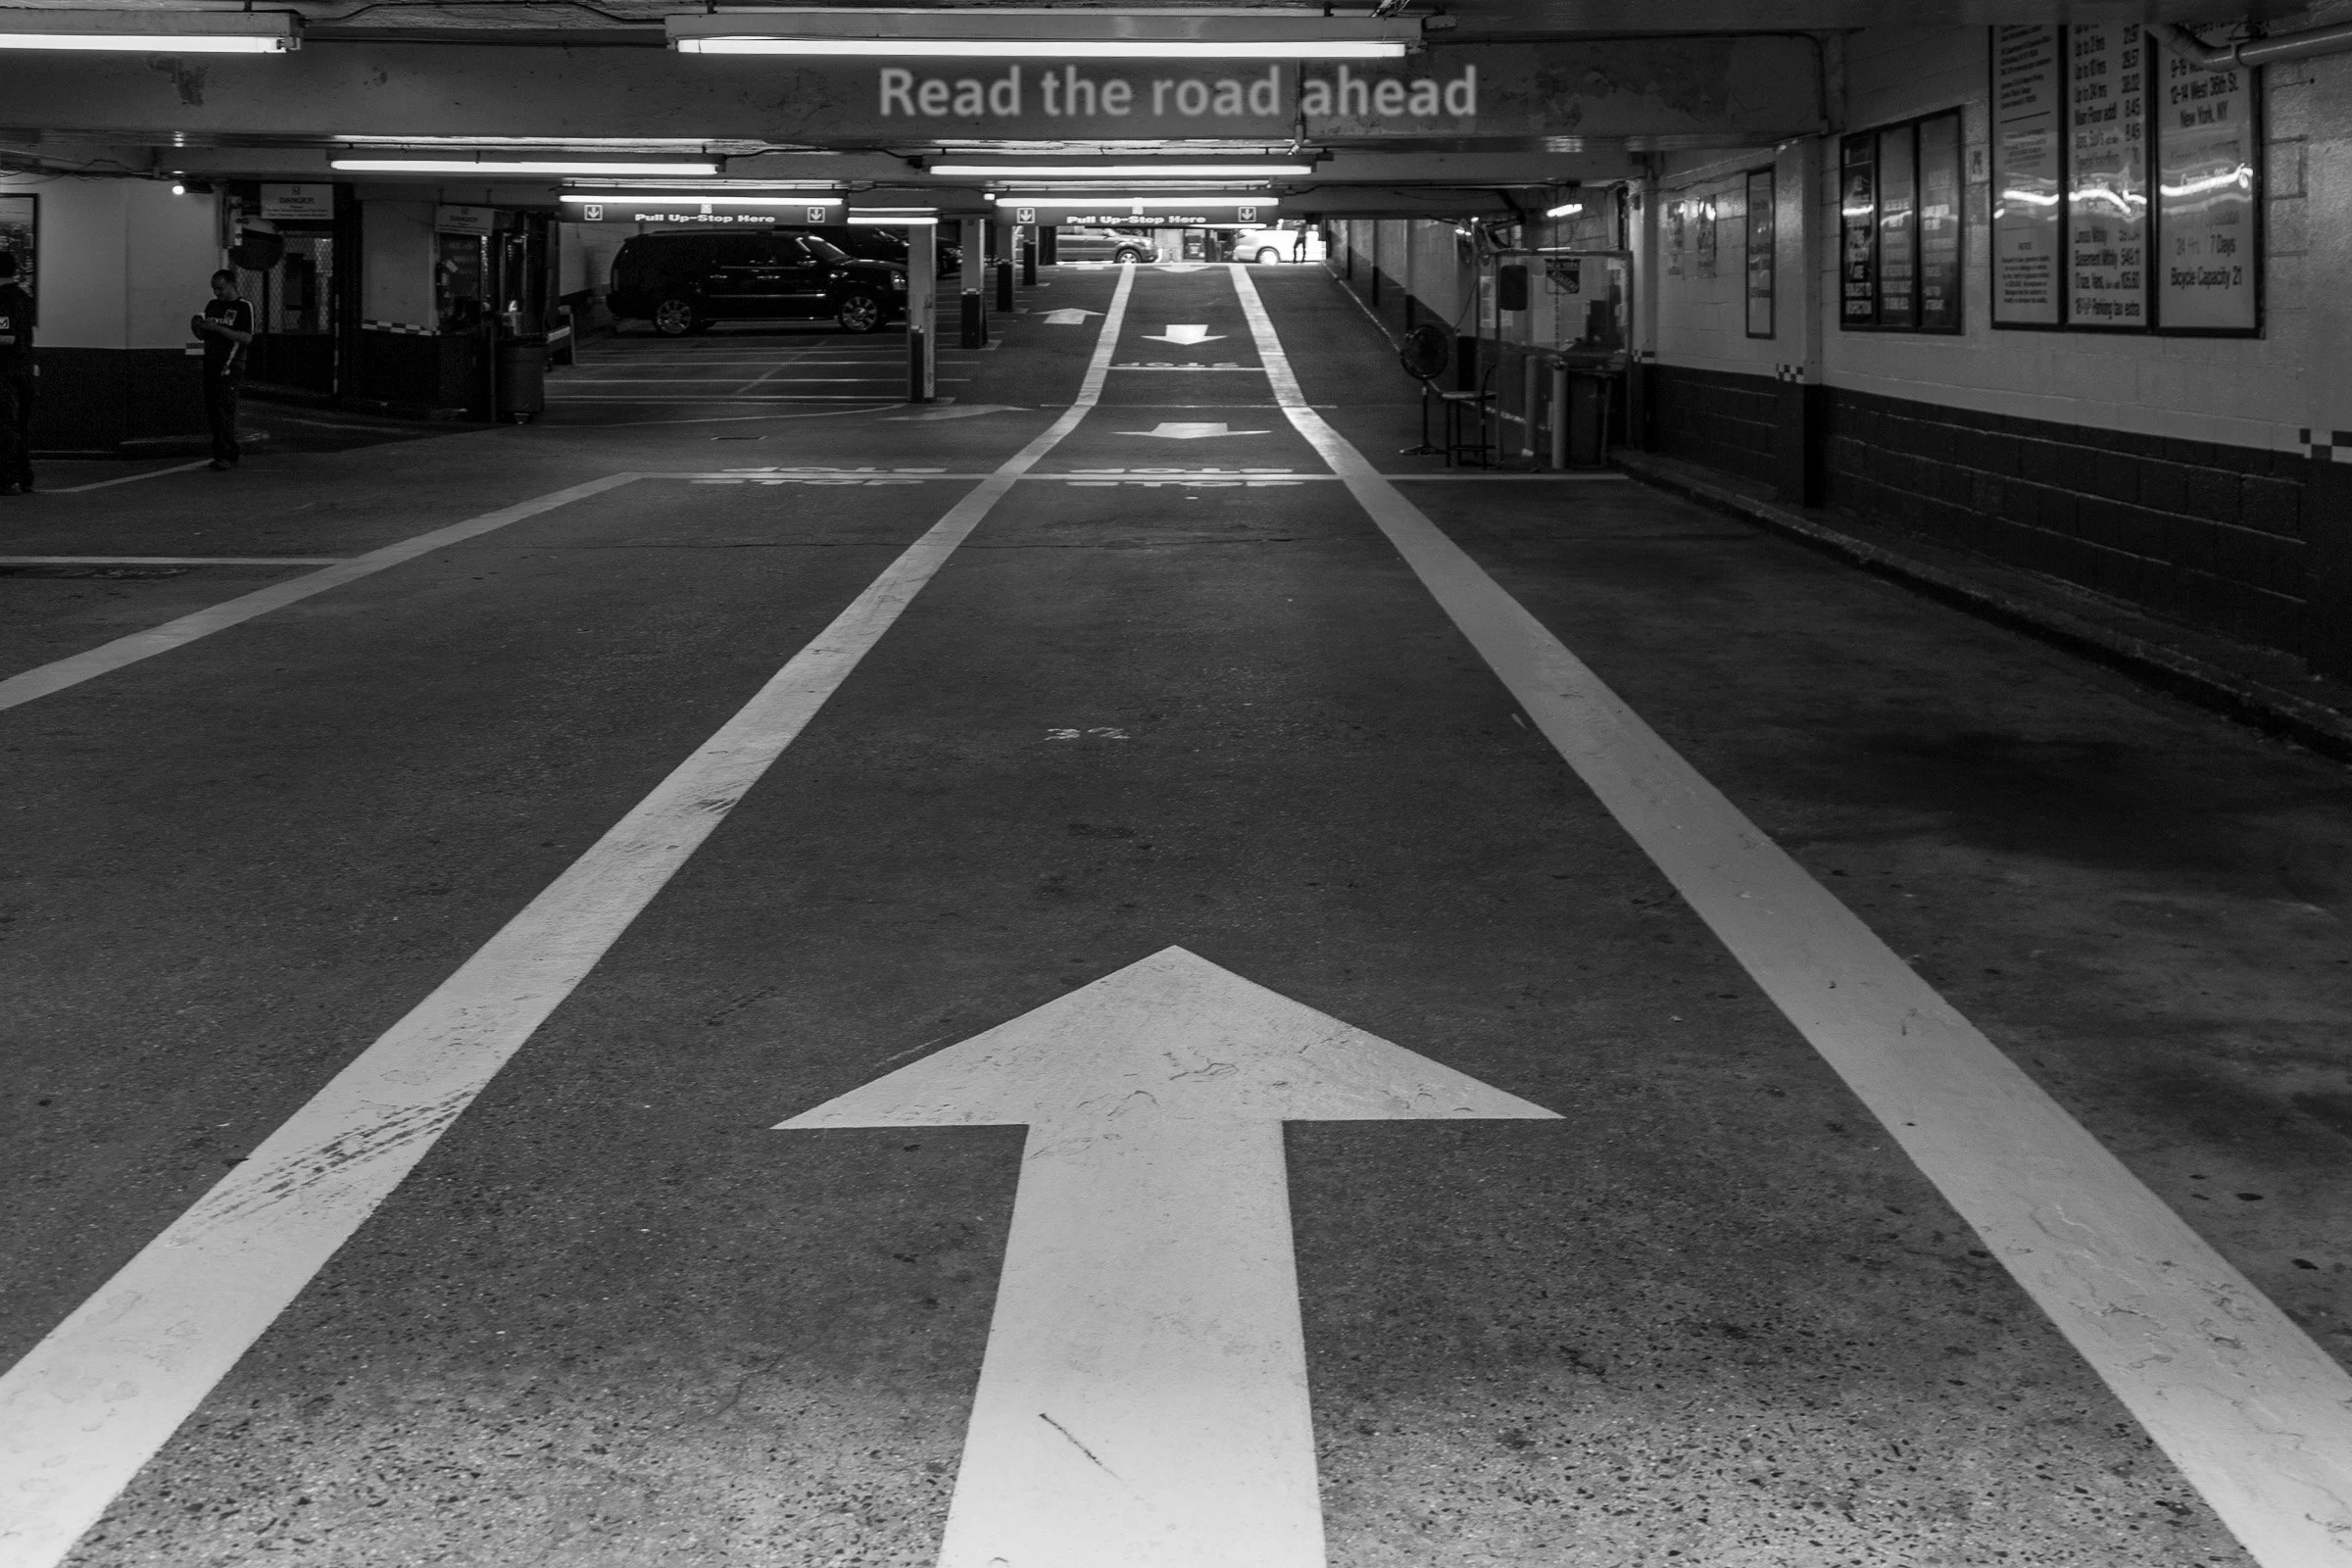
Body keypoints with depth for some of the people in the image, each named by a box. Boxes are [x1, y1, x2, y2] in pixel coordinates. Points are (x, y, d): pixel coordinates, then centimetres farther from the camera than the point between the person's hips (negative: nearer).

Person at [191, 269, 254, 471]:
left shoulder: (244, 307, -4)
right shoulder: (212, 305, 16)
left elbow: (247, 338, -15)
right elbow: (204, 336, 22)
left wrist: (218, 328, -19)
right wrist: (196, 327, 0)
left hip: (230, 367, -7)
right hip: (211, 364, 7)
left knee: (225, 412, -13)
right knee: (212, 413, 6)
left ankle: (224, 457, -13)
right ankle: (232, 452, 14)